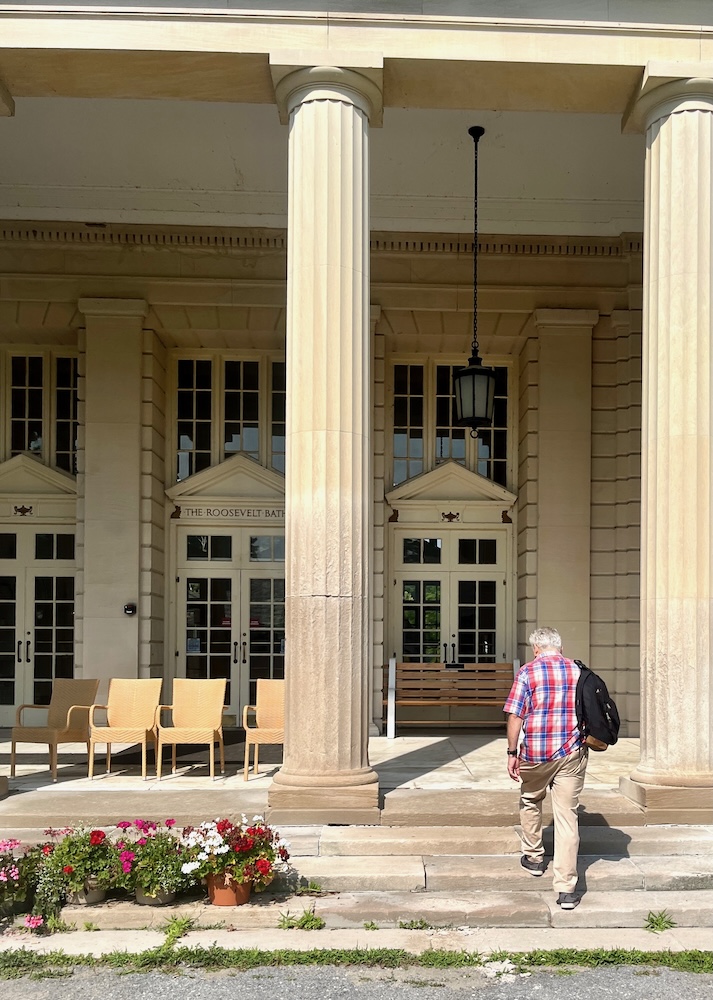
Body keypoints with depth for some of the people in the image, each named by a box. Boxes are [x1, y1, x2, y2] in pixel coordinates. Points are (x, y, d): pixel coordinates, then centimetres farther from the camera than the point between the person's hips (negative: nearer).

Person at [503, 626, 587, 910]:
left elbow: (515, 716, -8)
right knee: (567, 815, 1)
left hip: (535, 753, -2)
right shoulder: (578, 671, 5)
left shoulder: (528, 672, -4)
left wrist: (512, 753, -2)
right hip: (571, 753, 2)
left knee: (530, 801, 25)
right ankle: (566, 888, -3)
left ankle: (534, 857, 39)